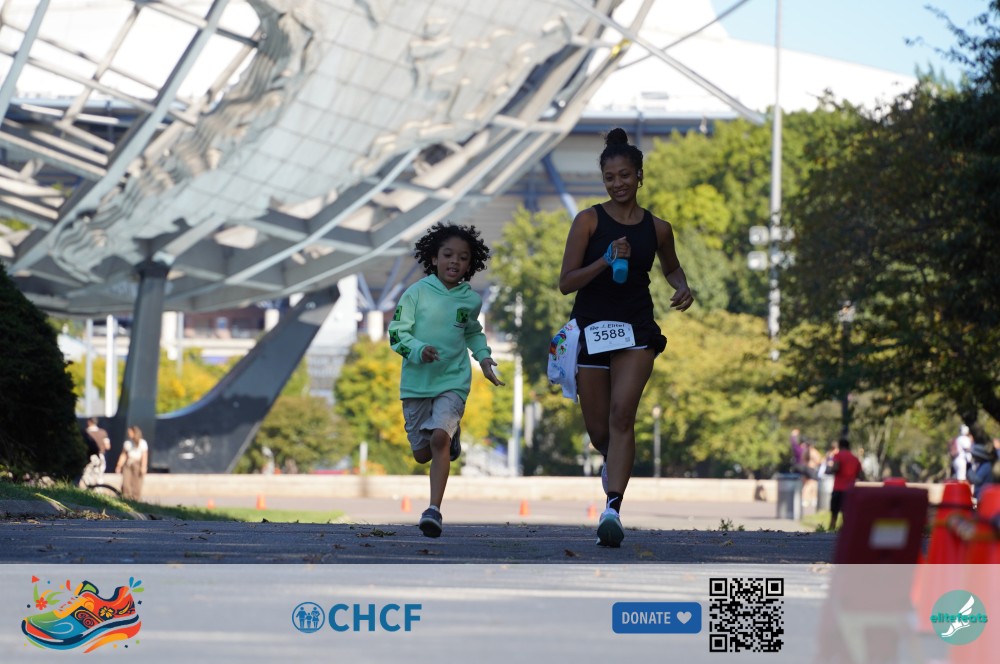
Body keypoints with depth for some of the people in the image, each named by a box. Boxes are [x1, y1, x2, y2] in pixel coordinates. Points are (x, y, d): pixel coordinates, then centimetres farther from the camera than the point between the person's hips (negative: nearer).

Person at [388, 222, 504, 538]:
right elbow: (396, 333, -9)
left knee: (439, 438, -23)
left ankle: (434, 509, -24)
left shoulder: (471, 300, 3)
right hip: (416, 382, 0)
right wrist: (418, 350, -27)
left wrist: (483, 357, 8)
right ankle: (452, 434, 47)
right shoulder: (417, 293, -7)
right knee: (422, 453, 10)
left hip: (453, 382, 0)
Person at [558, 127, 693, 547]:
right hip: (591, 328, 0)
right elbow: (566, 283, -7)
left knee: (622, 415, -21)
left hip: (636, 331, 0)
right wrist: (607, 261, -20)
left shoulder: (657, 229, 6)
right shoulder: (589, 221, -2)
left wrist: (683, 288, 5)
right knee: (598, 431, 8)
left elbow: (671, 266, 27)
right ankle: (613, 461, 46)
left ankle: (613, 509, -28)